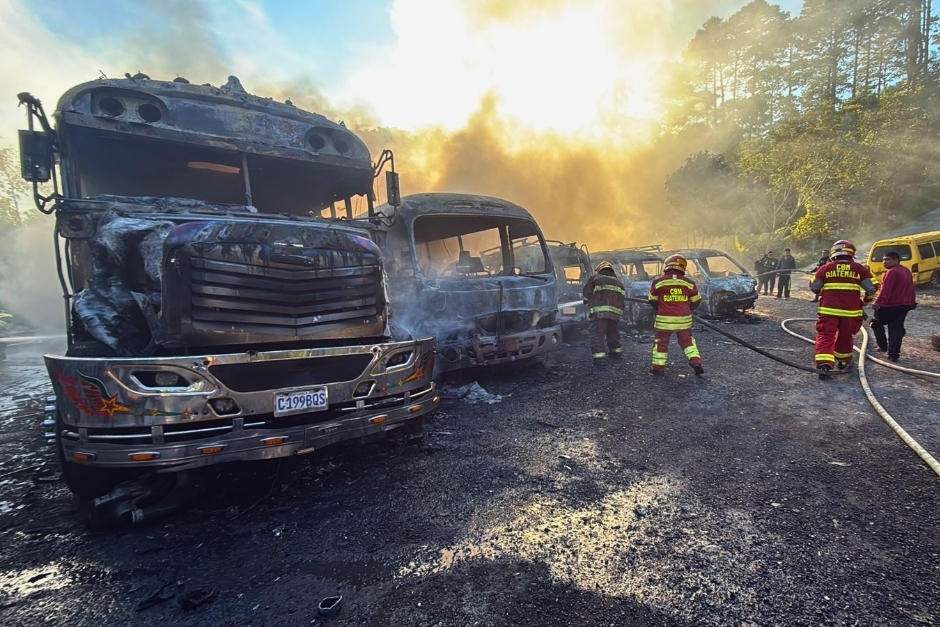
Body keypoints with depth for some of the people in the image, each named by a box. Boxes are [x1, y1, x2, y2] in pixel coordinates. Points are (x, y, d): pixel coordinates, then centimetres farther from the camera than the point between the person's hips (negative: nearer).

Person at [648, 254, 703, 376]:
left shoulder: (658, 282, -7)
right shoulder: (688, 283, 0)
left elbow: (652, 300, 2)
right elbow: (696, 301, 9)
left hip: (664, 320, -2)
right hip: (684, 320, 2)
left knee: (661, 342, 11)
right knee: (687, 341, 18)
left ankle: (658, 367, 14)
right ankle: (696, 362, 6)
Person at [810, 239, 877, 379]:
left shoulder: (826, 268, -1)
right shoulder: (860, 269, 2)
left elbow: (814, 287, 4)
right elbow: (871, 288, 4)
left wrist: (822, 292, 25)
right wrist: (866, 300, 23)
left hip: (828, 310, -2)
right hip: (851, 311, 2)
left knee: (825, 336, -4)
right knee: (846, 336, 20)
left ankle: (824, 364, -21)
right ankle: (843, 362, 38)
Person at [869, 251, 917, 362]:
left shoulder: (892, 272, -16)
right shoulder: (906, 271, 14)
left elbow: (885, 289, -27)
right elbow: (911, 288, 21)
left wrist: (878, 302, -32)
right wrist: (912, 301, 28)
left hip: (890, 306, -8)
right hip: (905, 305, 8)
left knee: (876, 323, 13)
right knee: (896, 329, 8)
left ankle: (883, 346, 12)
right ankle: (894, 354, 6)